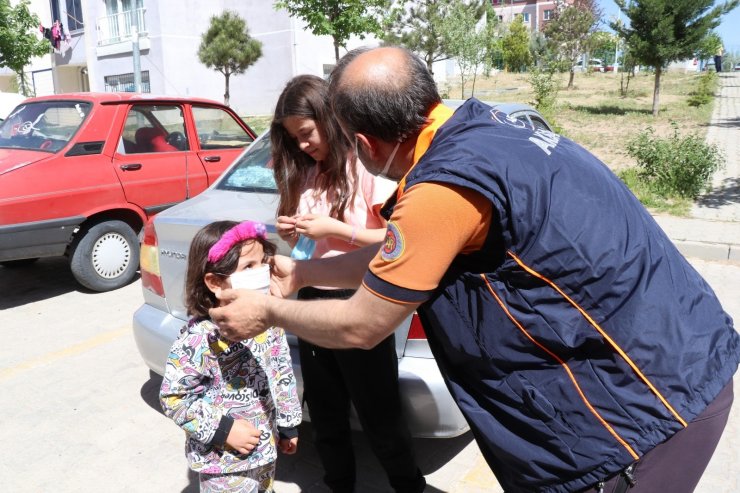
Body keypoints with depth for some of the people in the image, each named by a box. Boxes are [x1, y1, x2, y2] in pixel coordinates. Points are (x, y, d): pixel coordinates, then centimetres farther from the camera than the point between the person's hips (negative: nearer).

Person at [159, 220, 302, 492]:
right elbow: (173, 397, -18)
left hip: (266, 447, 6)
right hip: (224, 461, -6)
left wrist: (288, 424, 10)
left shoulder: (268, 320, -7)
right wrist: (222, 430, -19)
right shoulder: (200, 338, -25)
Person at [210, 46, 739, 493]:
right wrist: (301, 272, 21)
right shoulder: (480, 130, 1)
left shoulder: (446, 183, -27)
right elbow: (396, 259, 13)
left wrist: (268, 311, 3)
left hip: (648, 400, -8)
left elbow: (360, 326, -14)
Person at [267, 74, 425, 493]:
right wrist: (289, 232, -2)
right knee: (325, 417, 20)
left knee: (380, 416, 9)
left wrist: (333, 229, -19)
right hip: (312, 301, 7)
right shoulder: (305, 173, 8)